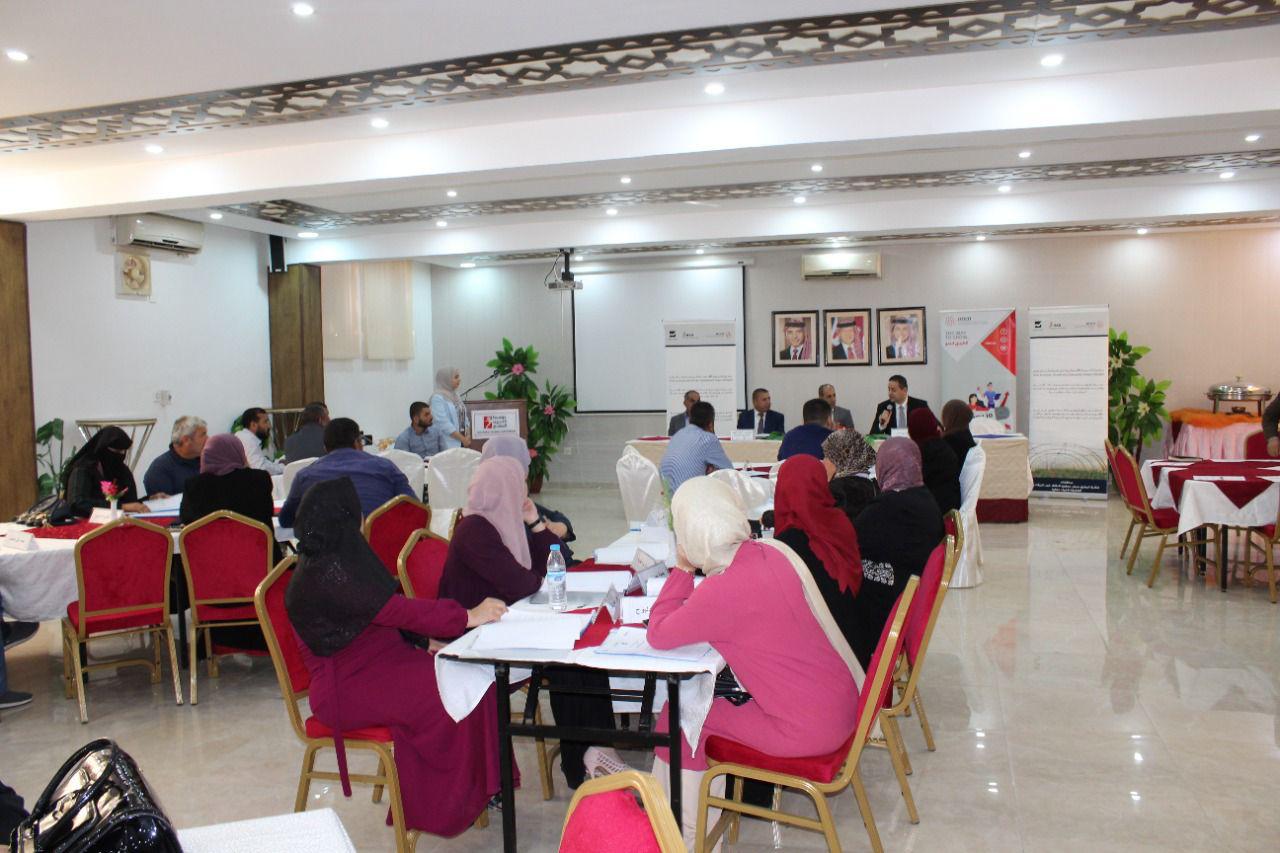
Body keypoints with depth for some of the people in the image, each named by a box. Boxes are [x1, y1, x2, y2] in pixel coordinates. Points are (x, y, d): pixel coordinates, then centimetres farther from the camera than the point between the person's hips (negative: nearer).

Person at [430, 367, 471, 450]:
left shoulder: (454, 395, 14)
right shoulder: (438, 398, -9)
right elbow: (444, 424, -15)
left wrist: (467, 438, 3)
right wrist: (463, 439, -14)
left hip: (462, 443, 7)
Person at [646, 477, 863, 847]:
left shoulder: (722, 591, -26)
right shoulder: (773, 551, -2)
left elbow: (658, 635, -16)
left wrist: (682, 569, -9)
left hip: (809, 731, -8)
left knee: (678, 716, 6)